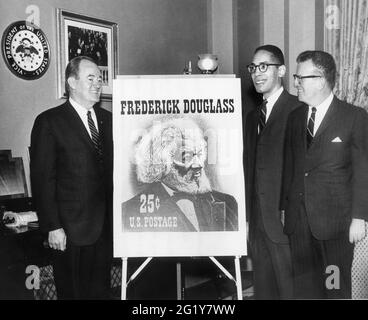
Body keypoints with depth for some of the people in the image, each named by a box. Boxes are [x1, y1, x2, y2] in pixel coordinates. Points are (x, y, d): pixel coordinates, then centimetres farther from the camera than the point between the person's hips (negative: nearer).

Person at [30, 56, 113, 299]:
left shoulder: (107, 119, 10)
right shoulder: (49, 122, -7)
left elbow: (112, 169, 11)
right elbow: (43, 179, -9)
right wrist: (53, 227, -13)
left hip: (106, 226, 5)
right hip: (71, 232, -5)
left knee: (101, 290, 14)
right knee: (72, 292, 9)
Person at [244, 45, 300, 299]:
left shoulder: (297, 110, -9)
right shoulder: (253, 116, 16)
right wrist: (248, 217, 12)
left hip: (284, 220, -7)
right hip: (257, 221, 8)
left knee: (290, 290, 2)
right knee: (263, 290, 16)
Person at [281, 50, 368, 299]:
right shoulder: (295, 117, 10)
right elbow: (289, 167, 10)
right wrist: (285, 207, 6)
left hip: (335, 221, -4)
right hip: (299, 220, 4)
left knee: (336, 287, 7)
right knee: (304, 286, 10)